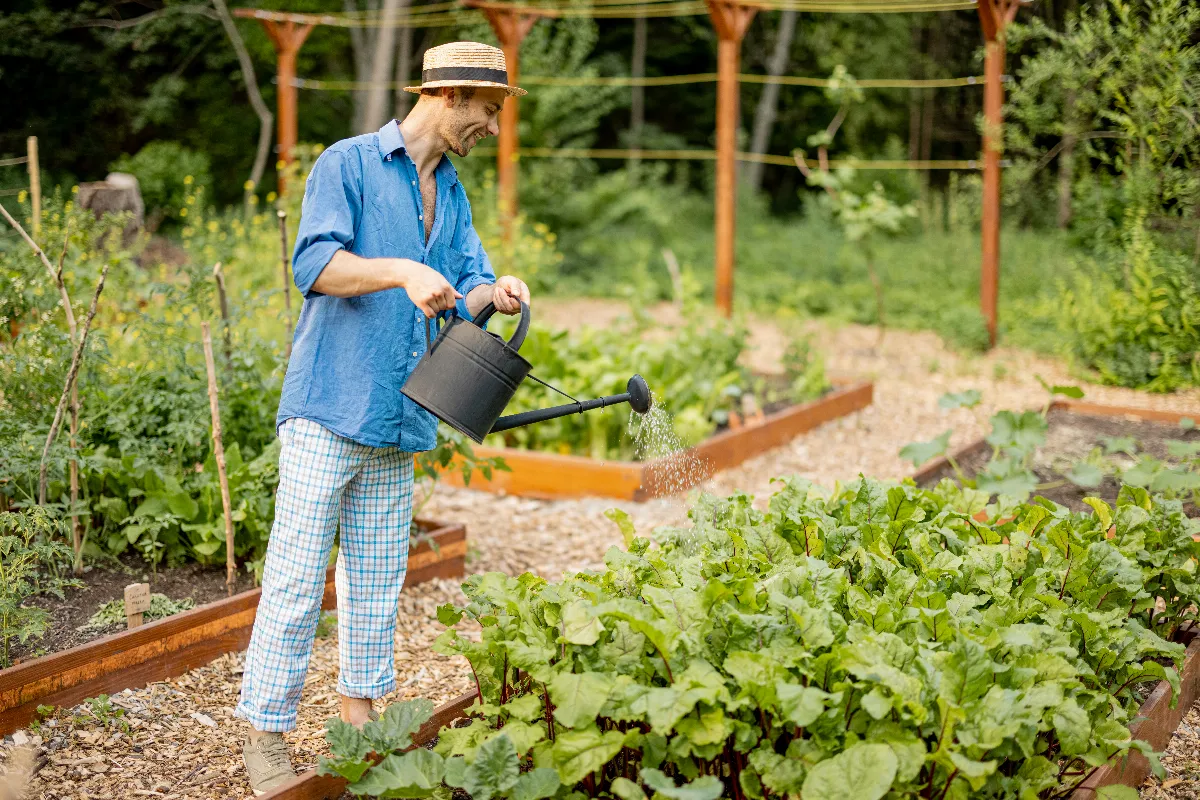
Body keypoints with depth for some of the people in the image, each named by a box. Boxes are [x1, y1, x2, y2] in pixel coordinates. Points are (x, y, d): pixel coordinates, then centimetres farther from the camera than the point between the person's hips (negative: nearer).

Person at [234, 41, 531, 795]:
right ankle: (266, 732, 4)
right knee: (296, 579, -4)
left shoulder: (452, 193, 16)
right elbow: (316, 265, -17)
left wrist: (496, 293, -13)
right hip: (328, 409, -7)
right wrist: (402, 270, -31)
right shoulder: (348, 165, -5)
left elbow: (467, 286, 10)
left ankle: (360, 715, 24)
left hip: (399, 419, 7)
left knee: (378, 580, 13)